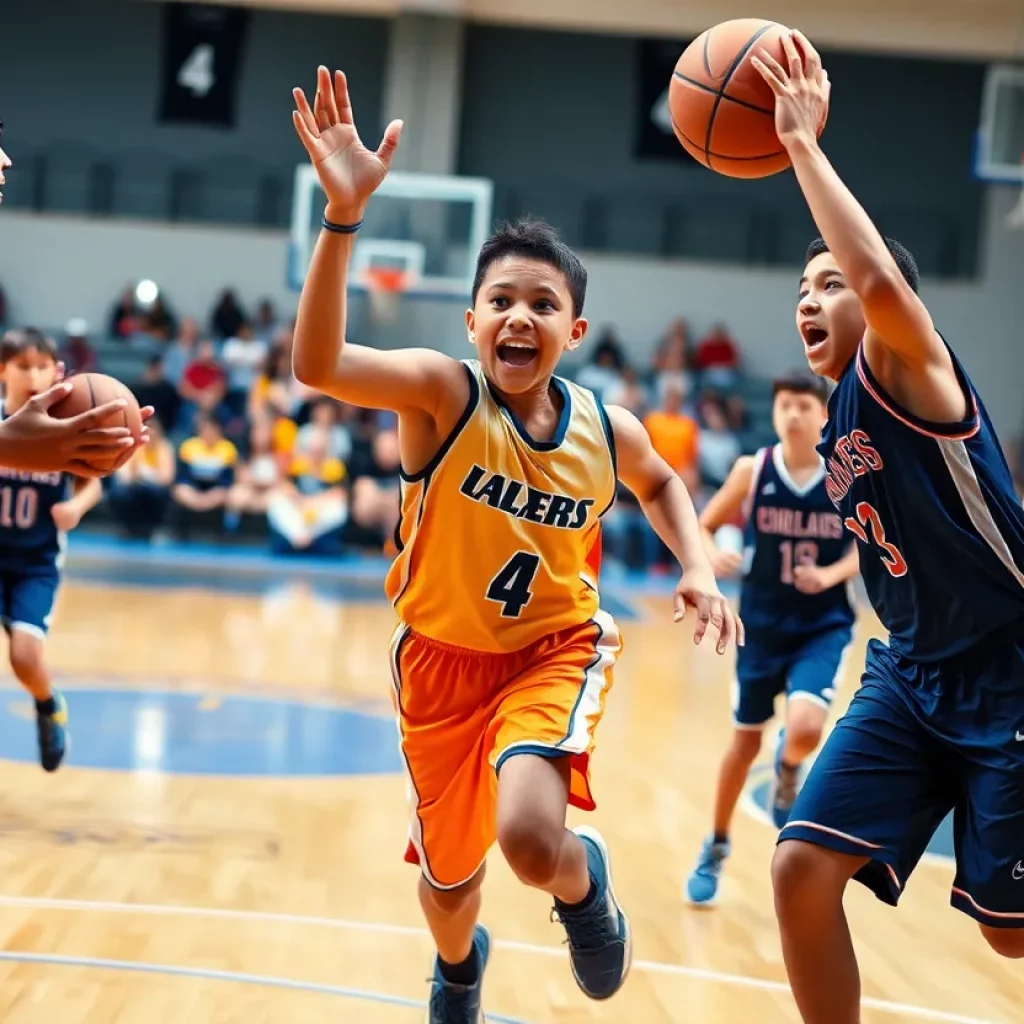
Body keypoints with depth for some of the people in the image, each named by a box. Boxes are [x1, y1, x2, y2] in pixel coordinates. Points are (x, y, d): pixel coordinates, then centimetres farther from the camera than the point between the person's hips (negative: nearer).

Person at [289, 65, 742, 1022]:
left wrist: (698, 569, -2)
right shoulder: (441, 390, -21)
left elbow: (661, 483, 16)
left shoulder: (608, 430, -10)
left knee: (532, 836, -29)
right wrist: (343, 214, -54)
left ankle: (583, 886, 10)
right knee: (449, 876, 16)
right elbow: (317, 364, -42)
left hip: (555, 651, 0)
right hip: (444, 658, 0)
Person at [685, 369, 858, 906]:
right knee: (746, 740, 11)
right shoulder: (751, 470, -8)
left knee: (805, 729, -23)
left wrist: (832, 574, -16)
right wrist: (713, 555, -21)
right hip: (762, 625, 1)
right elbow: (702, 527, 1)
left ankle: (787, 776, 16)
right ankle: (716, 849, 32)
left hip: (823, 626, -1)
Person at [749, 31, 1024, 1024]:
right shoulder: (837, 420, 11)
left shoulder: (907, 367, -14)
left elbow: (884, 281, -37)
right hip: (912, 673, 8)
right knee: (803, 869, -6)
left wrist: (802, 143, -31)